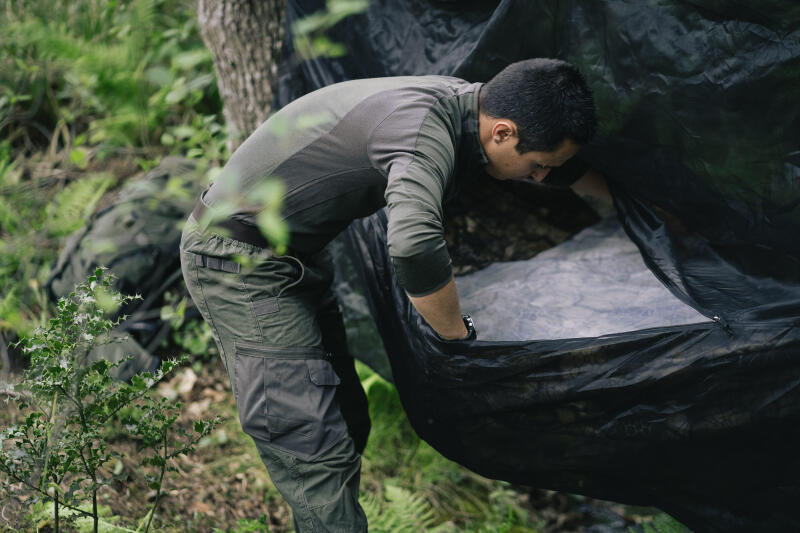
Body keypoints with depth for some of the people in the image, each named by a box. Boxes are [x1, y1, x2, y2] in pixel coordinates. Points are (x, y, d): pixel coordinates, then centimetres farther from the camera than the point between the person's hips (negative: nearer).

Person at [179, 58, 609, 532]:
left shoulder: (467, 102, -1)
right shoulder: (425, 130, -30)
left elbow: (566, 167, 18)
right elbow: (414, 244, -48)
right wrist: (460, 336, -30)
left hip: (296, 256, 10)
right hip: (240, 262, -10)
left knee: (345, 419, 14)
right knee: (315, 452, -12)